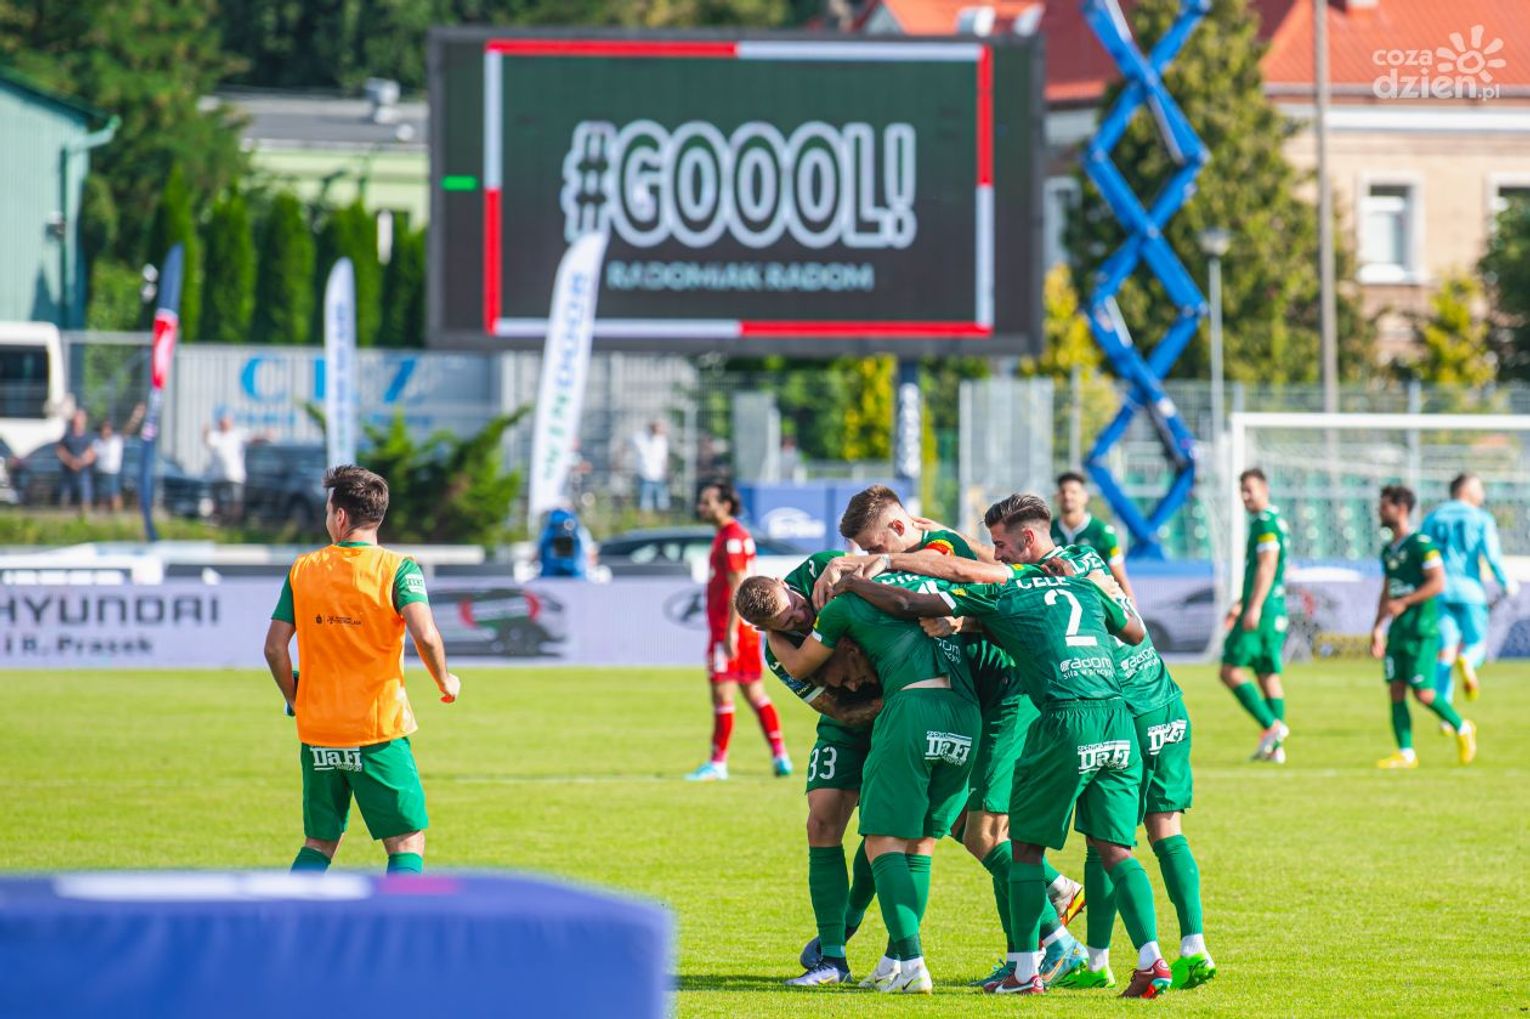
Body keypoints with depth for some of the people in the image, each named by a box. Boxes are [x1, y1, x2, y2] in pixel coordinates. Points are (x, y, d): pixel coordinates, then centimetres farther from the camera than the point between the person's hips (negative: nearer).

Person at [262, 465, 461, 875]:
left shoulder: (302, 569, 3)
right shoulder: (397, 568, -7)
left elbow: (274, 647, 2)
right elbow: (425, 636, -20)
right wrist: (445, 681, -2)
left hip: (317, 733, 4)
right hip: (380, 731, -4)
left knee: (318, 845, 15)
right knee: (407, 844, 3)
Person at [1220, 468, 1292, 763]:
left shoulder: (1266, 523, -11)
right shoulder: (1268, 521, 20)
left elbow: (1266, 567, -20)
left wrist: (1254, 607, -25)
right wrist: (1240, 604, 33)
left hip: (1263, 609, -10)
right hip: (1275, 611, 10)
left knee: (1231, 670, -8)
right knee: (1269, 674, 9)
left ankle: (1272, 726, -15)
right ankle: (1275, 747, 7)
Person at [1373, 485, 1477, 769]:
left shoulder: (1421, 544, -10)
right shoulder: (1389, 550, 15)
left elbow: (1438, 583, -17)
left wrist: (1403, 603, -20)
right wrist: (1377, 628, 19)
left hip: (1421, 630, -8)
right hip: (1397, 631, 8)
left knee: (1423, 692, -10)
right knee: (1396, 690, 1)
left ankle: (1462, 729, 12)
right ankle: (1406, 754, 3)